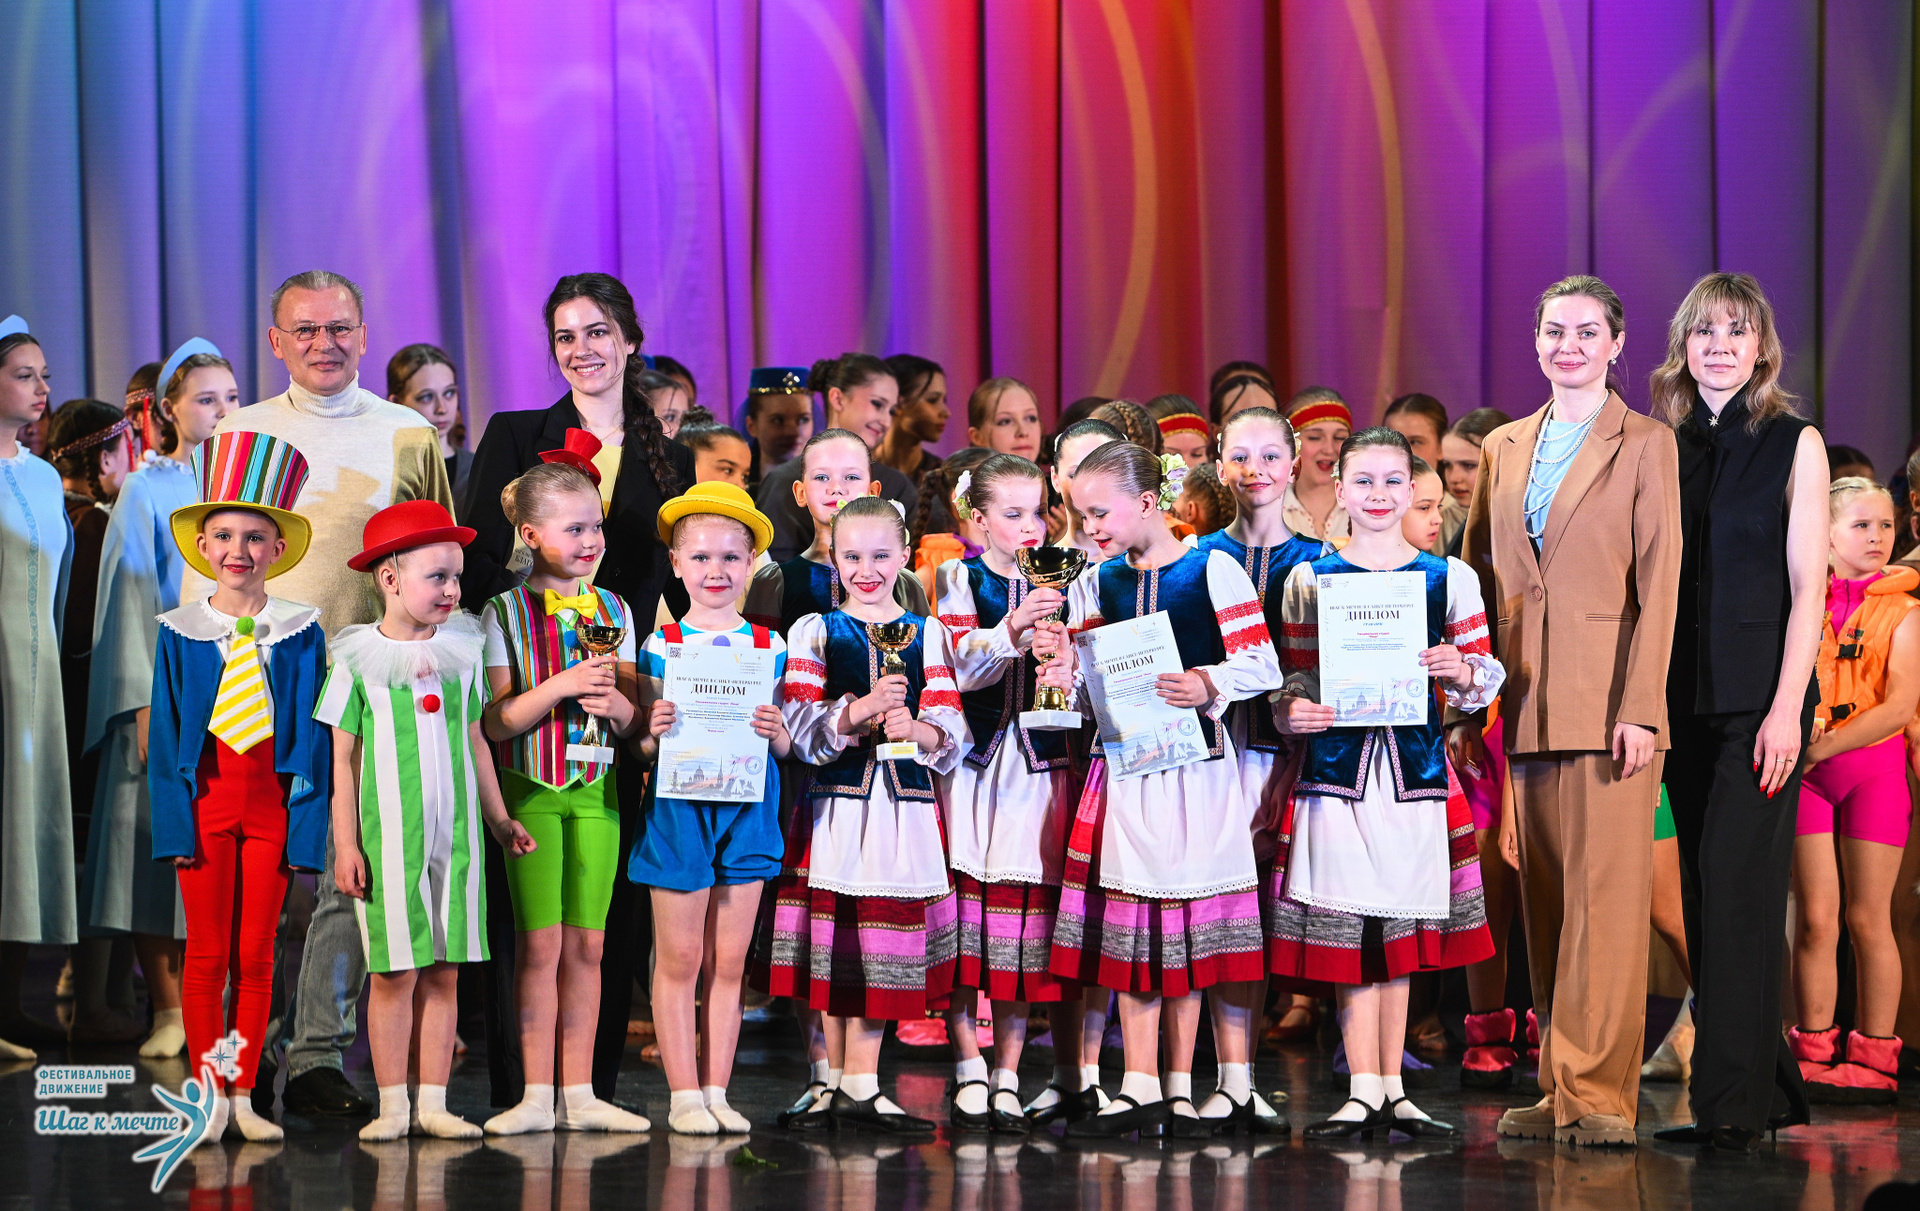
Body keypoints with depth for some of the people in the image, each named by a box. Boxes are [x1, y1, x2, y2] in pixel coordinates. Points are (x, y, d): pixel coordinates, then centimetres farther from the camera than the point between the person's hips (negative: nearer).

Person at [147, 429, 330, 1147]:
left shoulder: (300, 632, 3)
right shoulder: (181, 632, 3)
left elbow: (313, 737, 3)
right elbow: (164, 734, 3)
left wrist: (308, 823, -5)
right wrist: (173, 820, -6)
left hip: (273, 804, 0)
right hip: (205, 798, 0)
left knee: (255, 956, 3)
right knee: (207, 954, 2)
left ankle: (244, 1096, 10)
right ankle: (209, 1095, 9)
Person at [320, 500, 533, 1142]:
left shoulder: (462, 651, 9)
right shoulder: (358, 659, -2)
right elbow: (344, 758, -1)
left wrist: (498, 818, 18)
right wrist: (346, 844, -5)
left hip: (455, 834, 4)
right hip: (388, 836, -4)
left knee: (443, 972, 4)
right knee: (397, 972, -3)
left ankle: (432, 1100, 9)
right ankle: (394, 1104, 5)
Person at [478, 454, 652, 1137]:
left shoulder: (614, 610, 9)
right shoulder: (505, 613, -3)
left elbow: (632, 719, 10)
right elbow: (496, 722, -9)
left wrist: (614, 703, -13)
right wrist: (563, 684, -21)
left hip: (595, 791, 4)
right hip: (530, 790, -3)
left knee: (586, 946, 5)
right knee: (540, 944, -3)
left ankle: (579, 1093, 10)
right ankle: (537, 1097, 2)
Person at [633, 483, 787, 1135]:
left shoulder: (769, 646, 7)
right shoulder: (662, 645, 0)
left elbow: (786, 749, 9)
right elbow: (641, 744, 0)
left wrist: (778, 732, -12)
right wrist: (653, 733, -21)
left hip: (748, 806, 3)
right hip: (679, 805, -2)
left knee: (729, 962, 6)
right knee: (680, 959, 1)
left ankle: (716, 1090, 12)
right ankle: (683, 1093, 7)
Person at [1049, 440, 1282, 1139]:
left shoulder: (1213, 570, -4)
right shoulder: (1095, 582, 10)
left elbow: (1261, 665, -9)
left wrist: (1206, 683, -26)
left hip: (1196, 761, -4)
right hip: (1124, 760, 4)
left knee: (1189, 927, 1)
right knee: (1128, 925, 2)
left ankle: (1181, 1087, 8)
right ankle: (1140, 1090, 5)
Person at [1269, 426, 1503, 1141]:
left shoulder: (1449, 578, 7)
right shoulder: (1309, 580, 6)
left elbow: (1482, 675, 9)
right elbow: (1296, 674, 10)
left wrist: (1461, 672, -13)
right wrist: (1294, 709, -11)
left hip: (1415, 768, 1)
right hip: (1337, 765, -1)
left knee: (1401, 928, 6)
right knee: (1346, 929, -5)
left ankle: (1391, 1088, 13)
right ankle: (1364, 1088, -2)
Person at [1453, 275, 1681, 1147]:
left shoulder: (1646, 446, 1)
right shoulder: (1503, 449, 15)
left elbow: (1660, 583, -5)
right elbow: (1478, 582, 15)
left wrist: (1641, 707, -14)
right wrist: (1464, 709, 9)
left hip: (1606, 701, -5)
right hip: (1527, 703, 5)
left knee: (1606, 895, -7)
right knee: (1544, 901, 6)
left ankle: (1598, 1092, -6)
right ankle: (1560, 1088, 11)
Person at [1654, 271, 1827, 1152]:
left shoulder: (1794, 444, -1)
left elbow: (1806, 589, -6)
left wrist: (1786, 708, -14)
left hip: (1760, 697, -5)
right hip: (1685, 698, 5)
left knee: (1737, 890, -11)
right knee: (1710, 894, 6)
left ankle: (1731, 1103, -11)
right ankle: (1771, 1086, 14)